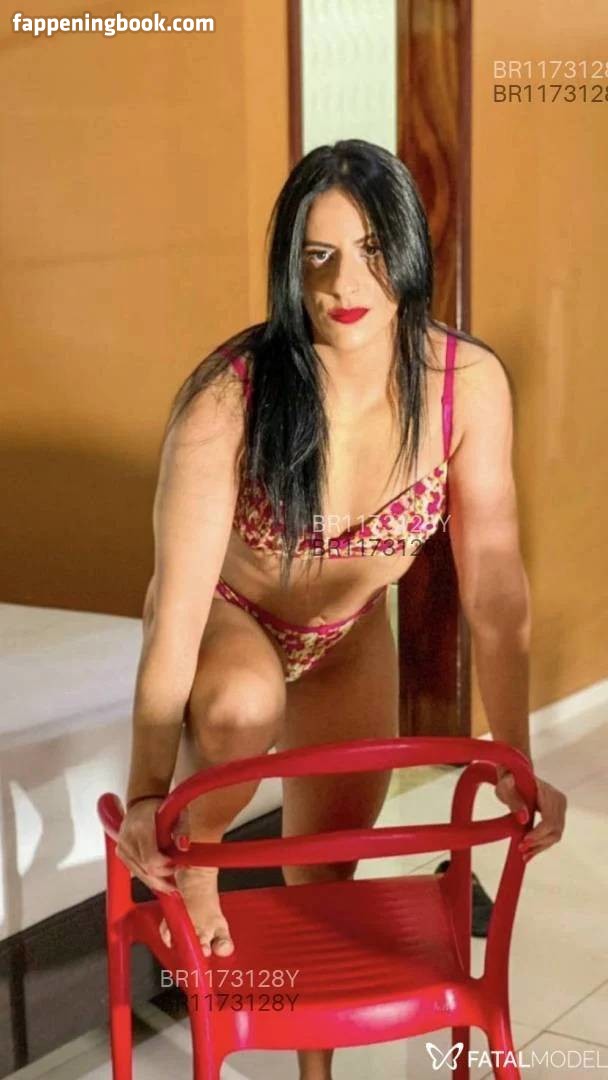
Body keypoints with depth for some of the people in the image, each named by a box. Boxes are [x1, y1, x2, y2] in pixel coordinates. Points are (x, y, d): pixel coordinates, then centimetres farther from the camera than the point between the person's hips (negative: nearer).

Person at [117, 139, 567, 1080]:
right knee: (245, 708, -39)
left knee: (330, 872, 14)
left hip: (350, 634, 3)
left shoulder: (468, 382, -27)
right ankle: (196, 864, -4)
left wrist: (516, 763, -18)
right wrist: (148, 792, -35)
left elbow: (493, 580, -22)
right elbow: (177, 602, -33)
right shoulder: (229, 398, -35)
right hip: (225, 620, -3)